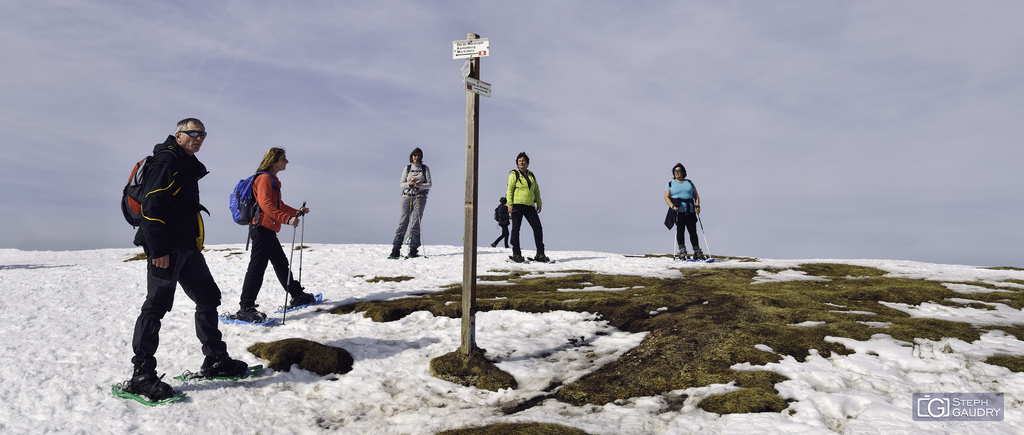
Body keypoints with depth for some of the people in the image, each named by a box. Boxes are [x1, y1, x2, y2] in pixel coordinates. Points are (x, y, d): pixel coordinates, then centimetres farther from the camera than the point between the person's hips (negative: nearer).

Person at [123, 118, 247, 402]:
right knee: (156, 306, -6)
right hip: (166, 249, -10)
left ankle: (215, 360, 20)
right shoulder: (167, 161, -9)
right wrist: (158, 248, -23)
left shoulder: (188, 166, 21)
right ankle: (141, 374, 2)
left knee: (208, 298, 12)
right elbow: (152, 206, -18)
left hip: (187, 248, 10)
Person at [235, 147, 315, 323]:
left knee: (282, 263, 18)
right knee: (257, 267, -12)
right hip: (263, 228, -11)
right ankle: (245, 308, -12)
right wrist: (287, 219, -32)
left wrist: (297, 212, 31)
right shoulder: (264, 178, -11)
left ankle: (297, 295, 30)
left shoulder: (273, 180, 22)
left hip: (269, 231, 11)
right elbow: (265, 204, -24)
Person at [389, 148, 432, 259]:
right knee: (403, 222, -6)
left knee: (416, 223, -7)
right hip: (407, 196, 1)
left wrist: (419, 185, -15)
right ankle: (396, 251, -6)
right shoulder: (407, 168, 13)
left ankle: (413, 250, -4)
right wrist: (409, 183, -11)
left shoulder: (425, 169, 10)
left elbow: (429, 185, 3)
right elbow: (401, 184, 9)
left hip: (420, 197, -1)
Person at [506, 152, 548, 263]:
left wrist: (539, 203, 14)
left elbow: (536, 190, 23)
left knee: (538, 228, -2)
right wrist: (509, 204, -13)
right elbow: (509, 189, -3)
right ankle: (516, 254, 6)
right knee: (516, 228, -1)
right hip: (517, 204, -4)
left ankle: (540, 254, 4)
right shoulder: (514, 174, 4)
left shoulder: (531, 175, 19)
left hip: (529, 206, 4)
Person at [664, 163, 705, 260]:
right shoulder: (670, 184, 12)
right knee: (680, 229, -12)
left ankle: (697, 252, 5)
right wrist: (672, 206, -16)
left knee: (693, 231, -1)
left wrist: (697, 206, -3)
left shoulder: (689, 183, 19)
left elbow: (696, 196, 15)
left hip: (690, 210, 2)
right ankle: (682, 252, -12)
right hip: (678, 210, -2)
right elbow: (667, 197, 2)